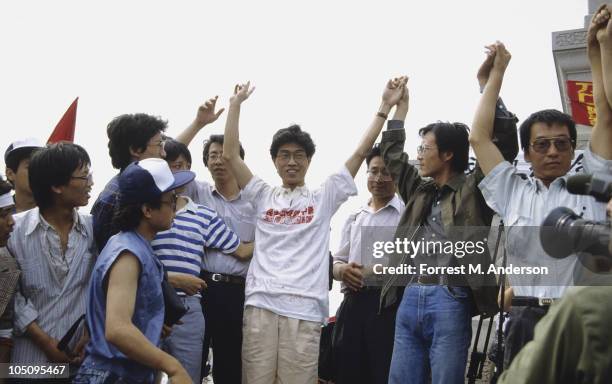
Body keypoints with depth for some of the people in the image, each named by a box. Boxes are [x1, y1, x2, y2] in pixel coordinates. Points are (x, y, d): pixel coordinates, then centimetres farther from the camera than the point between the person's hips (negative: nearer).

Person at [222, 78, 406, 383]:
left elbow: (360, 153, 8)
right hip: (260, 303, 1)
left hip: (304, 309, -1)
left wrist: (385, 106, 4)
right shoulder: (263, 196, 16)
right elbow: (230, 155, 10)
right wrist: (236, 104, 9)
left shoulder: (323, 199, 12)